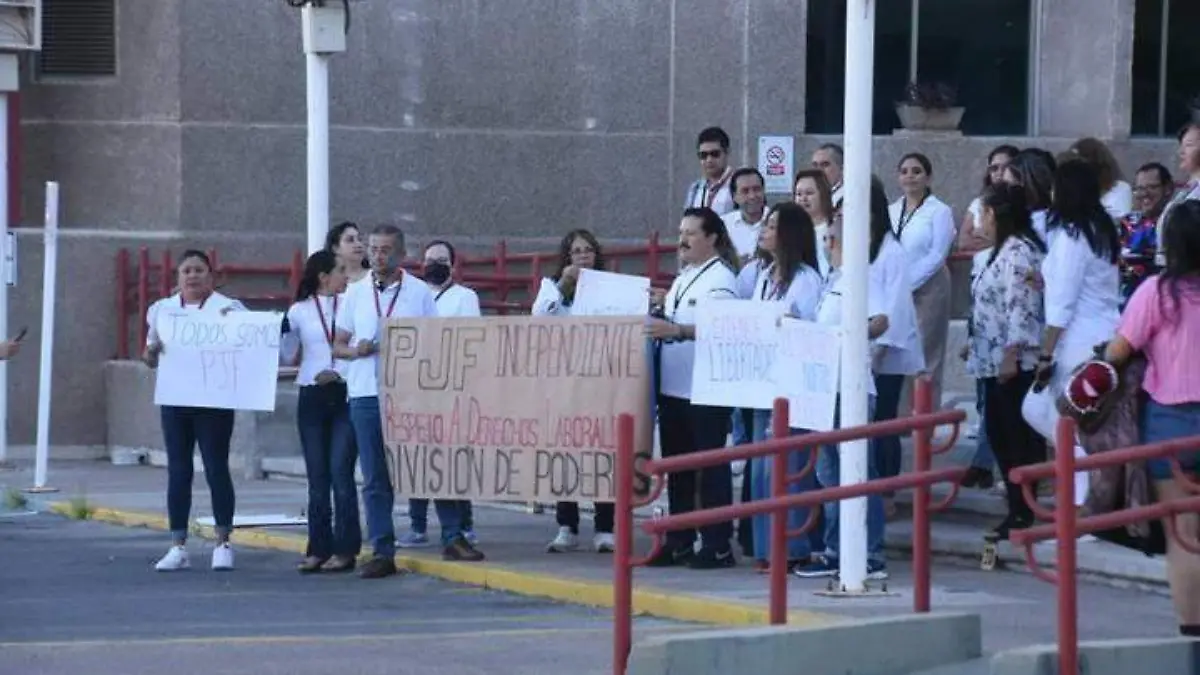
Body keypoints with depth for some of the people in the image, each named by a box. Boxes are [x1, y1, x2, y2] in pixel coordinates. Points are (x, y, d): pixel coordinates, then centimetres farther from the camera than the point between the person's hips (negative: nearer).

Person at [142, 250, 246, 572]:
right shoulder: (162, 309, 12)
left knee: (216, 468, -2)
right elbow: (150, 360, 15)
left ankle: (223, 544, 5)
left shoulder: (227, 308, 1)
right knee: (178, 471, 3)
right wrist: (152, 350, -8)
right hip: (174, 400, 3)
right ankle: (178, 547, 5)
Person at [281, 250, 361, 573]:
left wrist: (339, 373, -6)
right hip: (312, 398, 2)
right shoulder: (298, 311, 7)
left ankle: (344, 549, -4)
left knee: (340, 472, -9)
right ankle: (319, 548, 9)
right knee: (317, 476, 4)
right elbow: (289, 357, 8)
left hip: (345, 395, -2)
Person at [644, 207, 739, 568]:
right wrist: (661, 305, 10)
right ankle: (679, 542, 18)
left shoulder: (720, 278, -10)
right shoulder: (683, 278, 18)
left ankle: (717, 545, 0)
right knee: (677, 467, 12)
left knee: (711, 468, -4)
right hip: (673, 387, 9)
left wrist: (675, 330, -30)